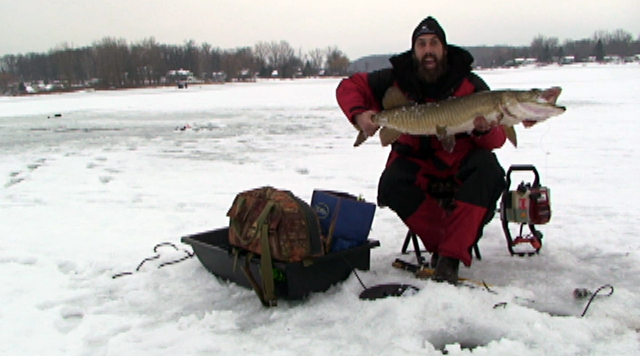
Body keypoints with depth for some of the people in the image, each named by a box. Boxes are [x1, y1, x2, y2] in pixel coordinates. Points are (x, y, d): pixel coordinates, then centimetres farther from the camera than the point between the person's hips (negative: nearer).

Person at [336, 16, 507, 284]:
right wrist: (359, 115, -23)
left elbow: (497, 140, -8)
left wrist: (485, 130, -34)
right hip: (416, 164, 0)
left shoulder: (470, 84, -8)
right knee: (391, 185, -31)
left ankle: (450, 256, -29)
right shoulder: (397, 79, -6)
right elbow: (349, 86, -1)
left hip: (460, 164, 0)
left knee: (488, 168, -32)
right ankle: (444, 244, -16)